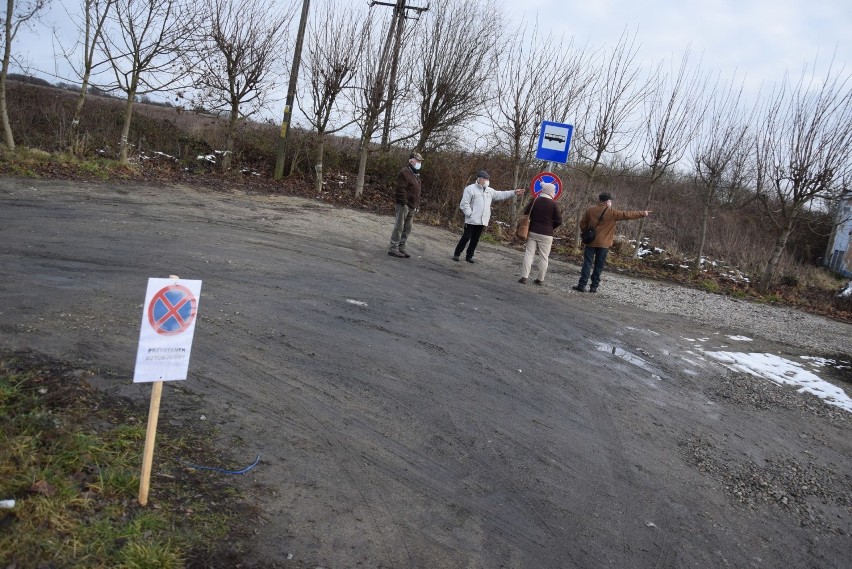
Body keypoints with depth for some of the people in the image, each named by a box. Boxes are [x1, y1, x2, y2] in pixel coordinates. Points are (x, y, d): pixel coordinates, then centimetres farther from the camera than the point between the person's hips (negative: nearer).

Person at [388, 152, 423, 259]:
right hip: (404, 205, -9)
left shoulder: (416, 174, 19)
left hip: (412, 207, 9)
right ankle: (393, 248, -4)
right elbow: (401, 189, -17)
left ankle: (401, 247, 18)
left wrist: (417, 205, 16)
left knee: (407, 229, 11)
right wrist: (404, 203, -22)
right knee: (399, 226, -7)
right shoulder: (405, 172, -10)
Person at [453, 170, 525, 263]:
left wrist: (514, 192, 9)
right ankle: (457, 254, 12)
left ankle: (469, 256, 20)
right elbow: (464, 204, -11)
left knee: (475, 240, 10)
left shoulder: (489, 191, 12)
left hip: (482, 221, 6)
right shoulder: (470, 189, -8)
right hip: (471, 221, -6)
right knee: (466, 238, -2)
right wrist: (470, 214, -15)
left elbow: (501, 195, 15)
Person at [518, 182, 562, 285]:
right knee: (543, 257, 6)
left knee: (528, 254, 4)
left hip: (532, 232, 3)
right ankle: (540, 279, 11)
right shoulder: (554, 204, -8)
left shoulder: (534, 201, 1)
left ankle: (524, 277, -2)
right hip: (546, 234, -3)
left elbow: (525, 214, 7)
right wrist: (550, 226, 9)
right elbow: (559, 221, -8)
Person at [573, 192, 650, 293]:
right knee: (599, 266, 6)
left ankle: (582, 285, -1)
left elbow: (583, 223, 5)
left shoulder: (590, 210, 1)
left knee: (587, 263, 3)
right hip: (603, 243, -2)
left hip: (591, 242, 2)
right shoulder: (612, 212, -8)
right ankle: (594, 287, 8)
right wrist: (642, 214, 4)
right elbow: (627, 215, -5)